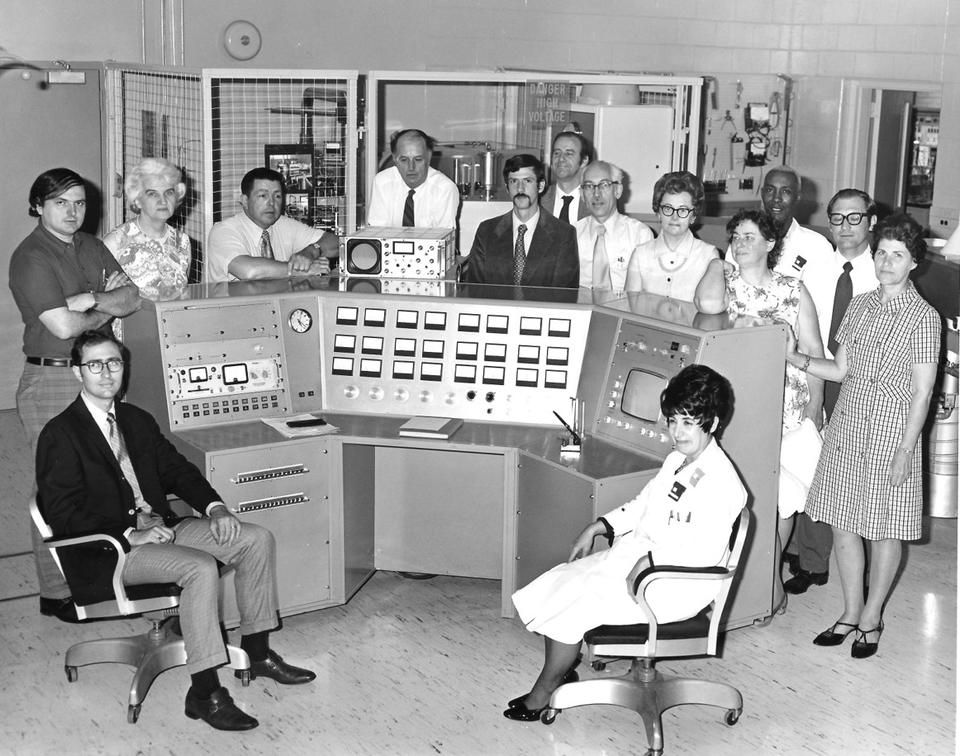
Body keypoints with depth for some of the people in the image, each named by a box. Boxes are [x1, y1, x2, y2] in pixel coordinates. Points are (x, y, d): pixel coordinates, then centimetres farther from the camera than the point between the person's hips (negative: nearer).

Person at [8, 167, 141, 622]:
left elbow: (132, 299, 4)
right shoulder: (30, 258, -11)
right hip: (50, 378, -7)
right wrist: (104, 308, -3)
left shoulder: (91, 248, 13)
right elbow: (63, 326, -20)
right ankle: (56, 593, 8)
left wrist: (85, 301, -12)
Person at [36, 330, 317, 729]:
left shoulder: (136, 420, 14)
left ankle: (257, 652, 7)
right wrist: (128, 535, -22)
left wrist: (214, 506, -3)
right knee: (200, 568, -32)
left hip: (160, 527, 8)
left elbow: (175, 468, 16)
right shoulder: (60, 435, -10)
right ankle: (204, 693, -26)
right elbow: (63, 515, -16)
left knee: (256, 539, -4)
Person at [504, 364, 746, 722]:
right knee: (549, 588, 1)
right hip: (633, 553, 10)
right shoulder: (677, 461, 10)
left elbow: (706, 549, -28)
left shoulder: (719, 481, -20)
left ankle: (542, 693, 3)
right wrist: (597, 527, 11)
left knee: (569, 606, -16)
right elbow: (643, 505, 21)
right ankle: (562, 672, 12)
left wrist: (649, 560, -31)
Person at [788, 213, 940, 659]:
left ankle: (871, 618, 23)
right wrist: (798, 359, -3)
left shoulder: (923, 317, -9)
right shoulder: (860, 306, 8)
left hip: (891, 431, -5)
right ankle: (851, 613, 25)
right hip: (846, 427, 5)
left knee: (885, 529, 7)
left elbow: (922, 392, -10)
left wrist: (906, 449, -14)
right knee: (842, 522, 10)